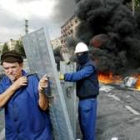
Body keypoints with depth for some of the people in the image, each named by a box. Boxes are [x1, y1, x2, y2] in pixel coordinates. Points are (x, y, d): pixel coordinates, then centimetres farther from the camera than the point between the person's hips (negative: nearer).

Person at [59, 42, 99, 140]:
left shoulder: (90, 66, -17)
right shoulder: (80, 65, 13)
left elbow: (78, 75, -32)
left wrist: (64, 76, -41)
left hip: (89, 99, -9)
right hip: (82, 99, 9)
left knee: (88, 123, 0)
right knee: (82, 122, 19)